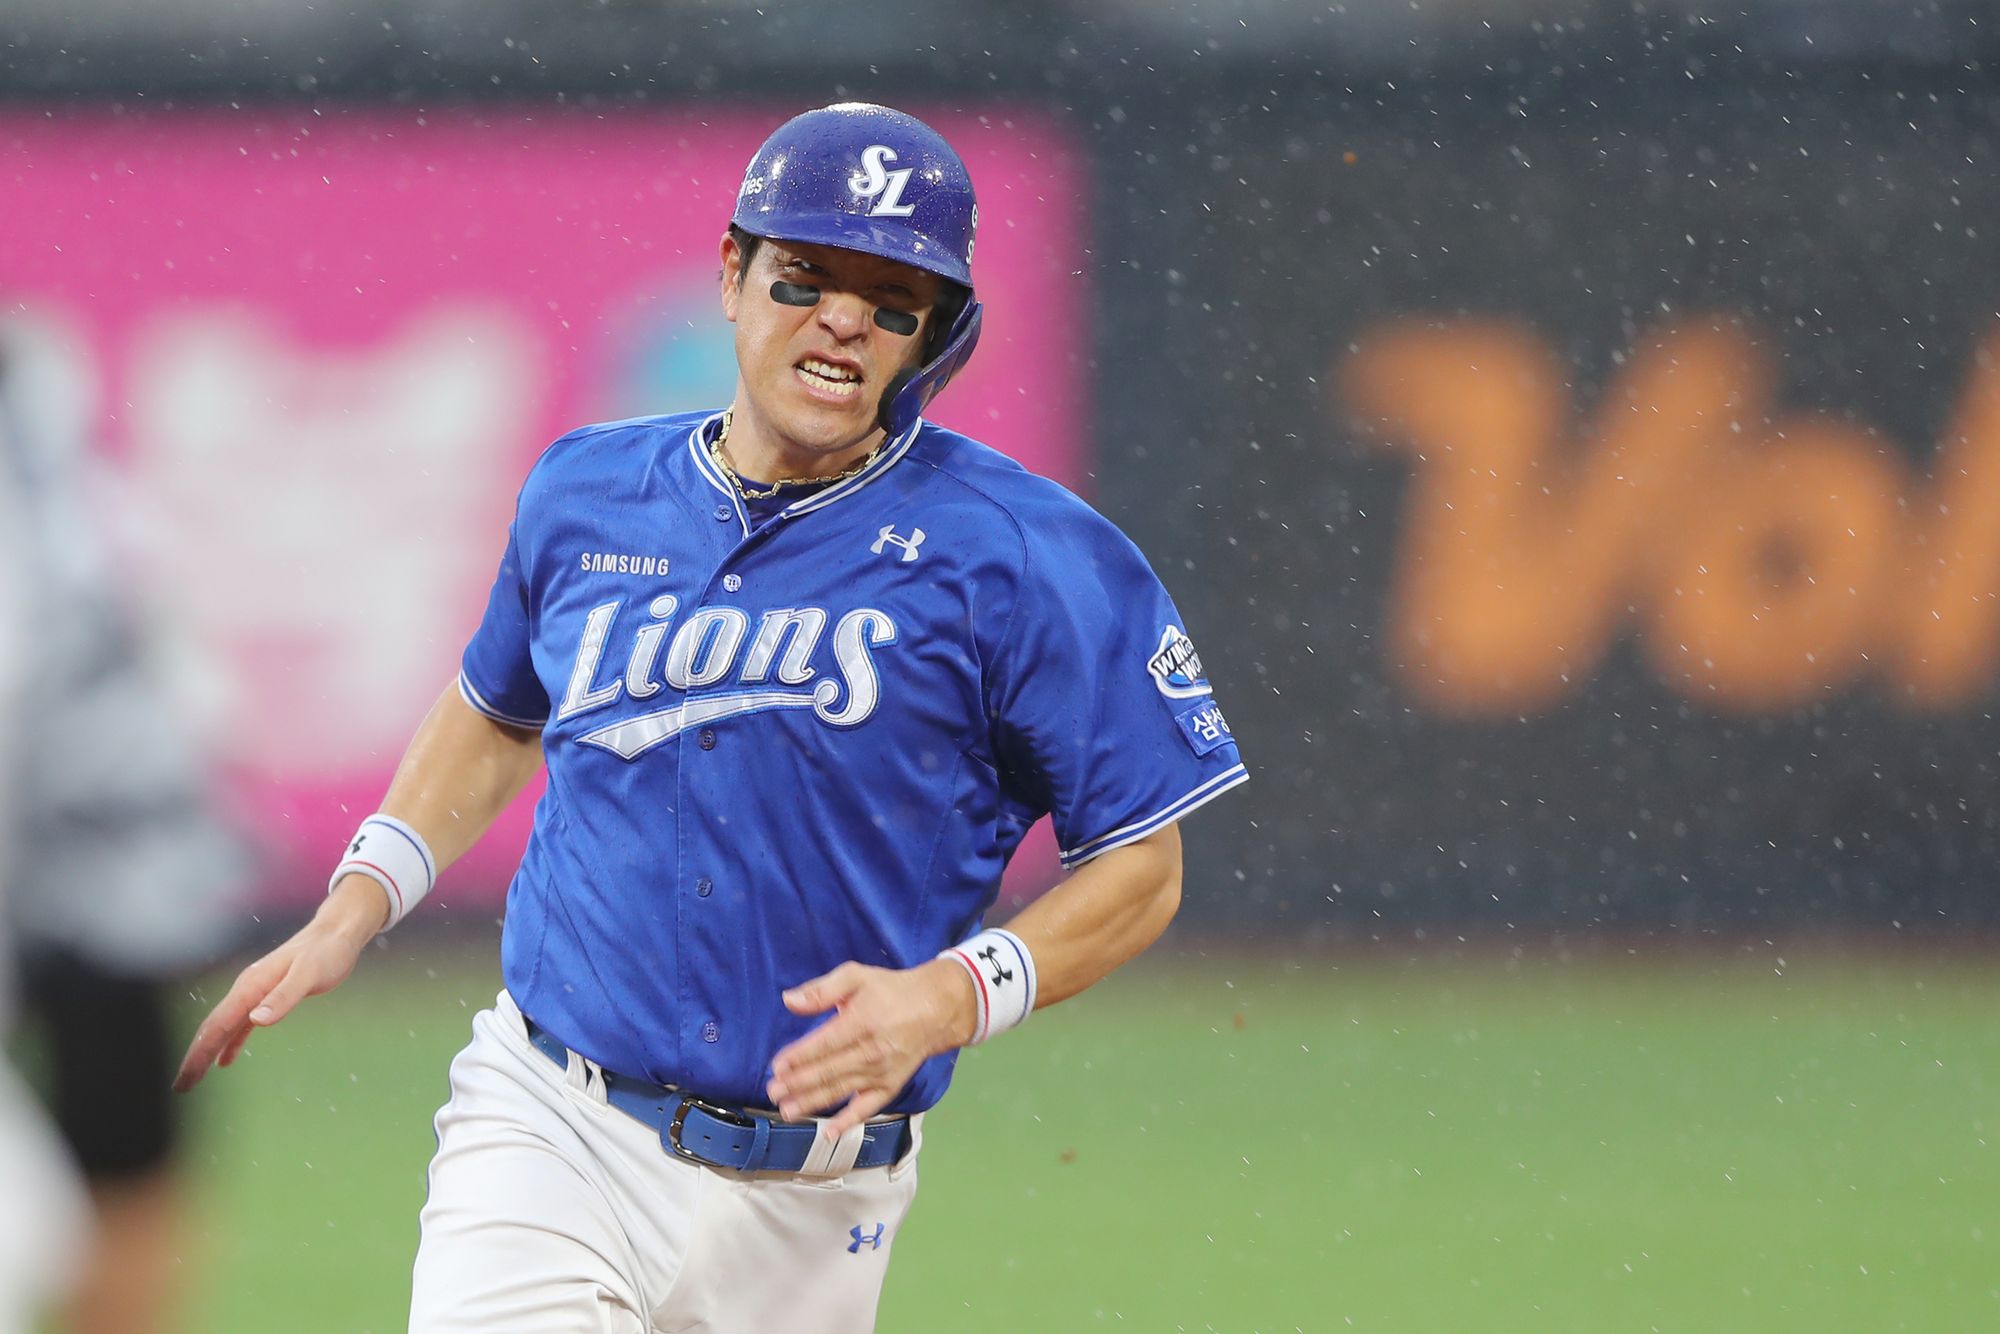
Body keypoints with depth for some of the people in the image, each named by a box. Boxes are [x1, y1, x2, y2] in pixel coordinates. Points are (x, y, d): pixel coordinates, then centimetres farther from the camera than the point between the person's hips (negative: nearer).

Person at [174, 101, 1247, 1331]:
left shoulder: (1027, 558, -6)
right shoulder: (588, 495, 7)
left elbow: (1142, 869, -4)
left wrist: (953, 996, -21)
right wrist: (353, 910, 13)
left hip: (804, 1202, -1)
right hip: (547, 1134, 1)